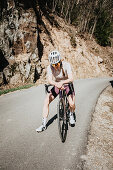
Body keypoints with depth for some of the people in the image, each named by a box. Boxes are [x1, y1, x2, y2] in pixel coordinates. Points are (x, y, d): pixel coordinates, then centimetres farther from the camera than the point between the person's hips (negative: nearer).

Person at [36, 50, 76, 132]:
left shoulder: (66, 65, -25)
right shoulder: (50, 67, -19)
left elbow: (71, 79, -36)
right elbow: (50, 80, -32)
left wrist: (62, 82, -55)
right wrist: (56, 84, -55)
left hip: (67, 85, -2)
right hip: (56, 86, 2)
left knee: (72, 104, -22)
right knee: (46, 102, -15)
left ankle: (71, 115, 16)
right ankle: (44, 124, -5)